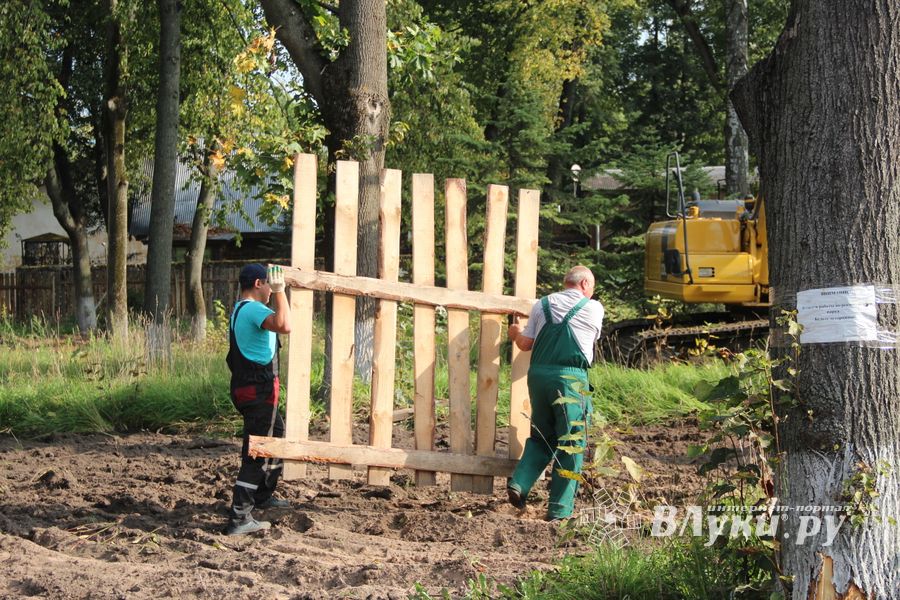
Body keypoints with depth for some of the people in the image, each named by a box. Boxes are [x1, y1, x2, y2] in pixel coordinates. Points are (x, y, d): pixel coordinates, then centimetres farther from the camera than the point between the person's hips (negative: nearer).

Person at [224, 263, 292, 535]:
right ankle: (239, 518, -11)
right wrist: (280, 291, -28)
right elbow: (284, 325, -36)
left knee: (277, 434, 27)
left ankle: (264, 495, 40)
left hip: (245, 387, 11)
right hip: (259, 389, -11)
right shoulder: (254, 310, -17)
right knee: (256, 452, -9)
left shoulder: (239, 310, 16)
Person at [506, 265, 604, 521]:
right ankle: (560, 508, 3)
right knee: (570, 443, 3)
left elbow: (526, 344, 12)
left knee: (541, 437, 20)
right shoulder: (594, 308, 5)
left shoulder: (542, 305, 12)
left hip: (538, 375, 4)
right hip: (570, 378, -4)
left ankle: (520, 483, 1)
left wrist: (516, 333, 35)